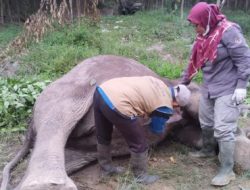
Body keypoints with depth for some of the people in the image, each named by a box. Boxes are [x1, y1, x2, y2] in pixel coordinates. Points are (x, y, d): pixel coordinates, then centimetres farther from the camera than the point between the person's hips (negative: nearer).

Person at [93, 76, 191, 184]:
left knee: (103, 137, 27)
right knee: (139, 145, 12)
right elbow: (157, 130, 20)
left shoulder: (159, 84, 21)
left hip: (102, 91, 9)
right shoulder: (165, 107, 3)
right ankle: (141, 177, 31)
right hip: (117, 104, -9)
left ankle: (106, 168, 48)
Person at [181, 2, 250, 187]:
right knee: (205, 123, 20)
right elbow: (194, 62, 15)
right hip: (208, 88, 8)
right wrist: (183, 83, 18)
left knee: (223, 129, -8)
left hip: (227, 90, -8)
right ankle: (208, 150, 44)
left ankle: (227, 170, 4)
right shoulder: (202, 36, 7)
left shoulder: (228, 31, -18)